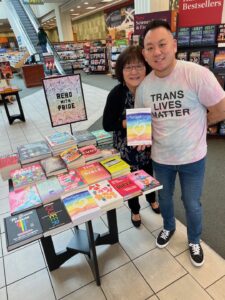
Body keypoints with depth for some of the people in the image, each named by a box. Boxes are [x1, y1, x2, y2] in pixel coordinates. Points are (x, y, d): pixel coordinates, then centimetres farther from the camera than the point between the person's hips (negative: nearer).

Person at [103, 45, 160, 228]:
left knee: (149, 174, 25)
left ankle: (152, 200, 57)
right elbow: (107, 125, -18)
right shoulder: (116, 94, -22)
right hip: (127, 148, -3)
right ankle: (135, 210, 45)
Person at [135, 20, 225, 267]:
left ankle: (194, 241, 47)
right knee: (164, 198, 23)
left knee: (191, 204, 16)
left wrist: (190, 125, -3)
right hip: (160, 158, 4)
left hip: (192, 158, -3)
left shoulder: (197, 74, -21)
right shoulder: (143, 87, -7)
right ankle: (168, 227, 56)